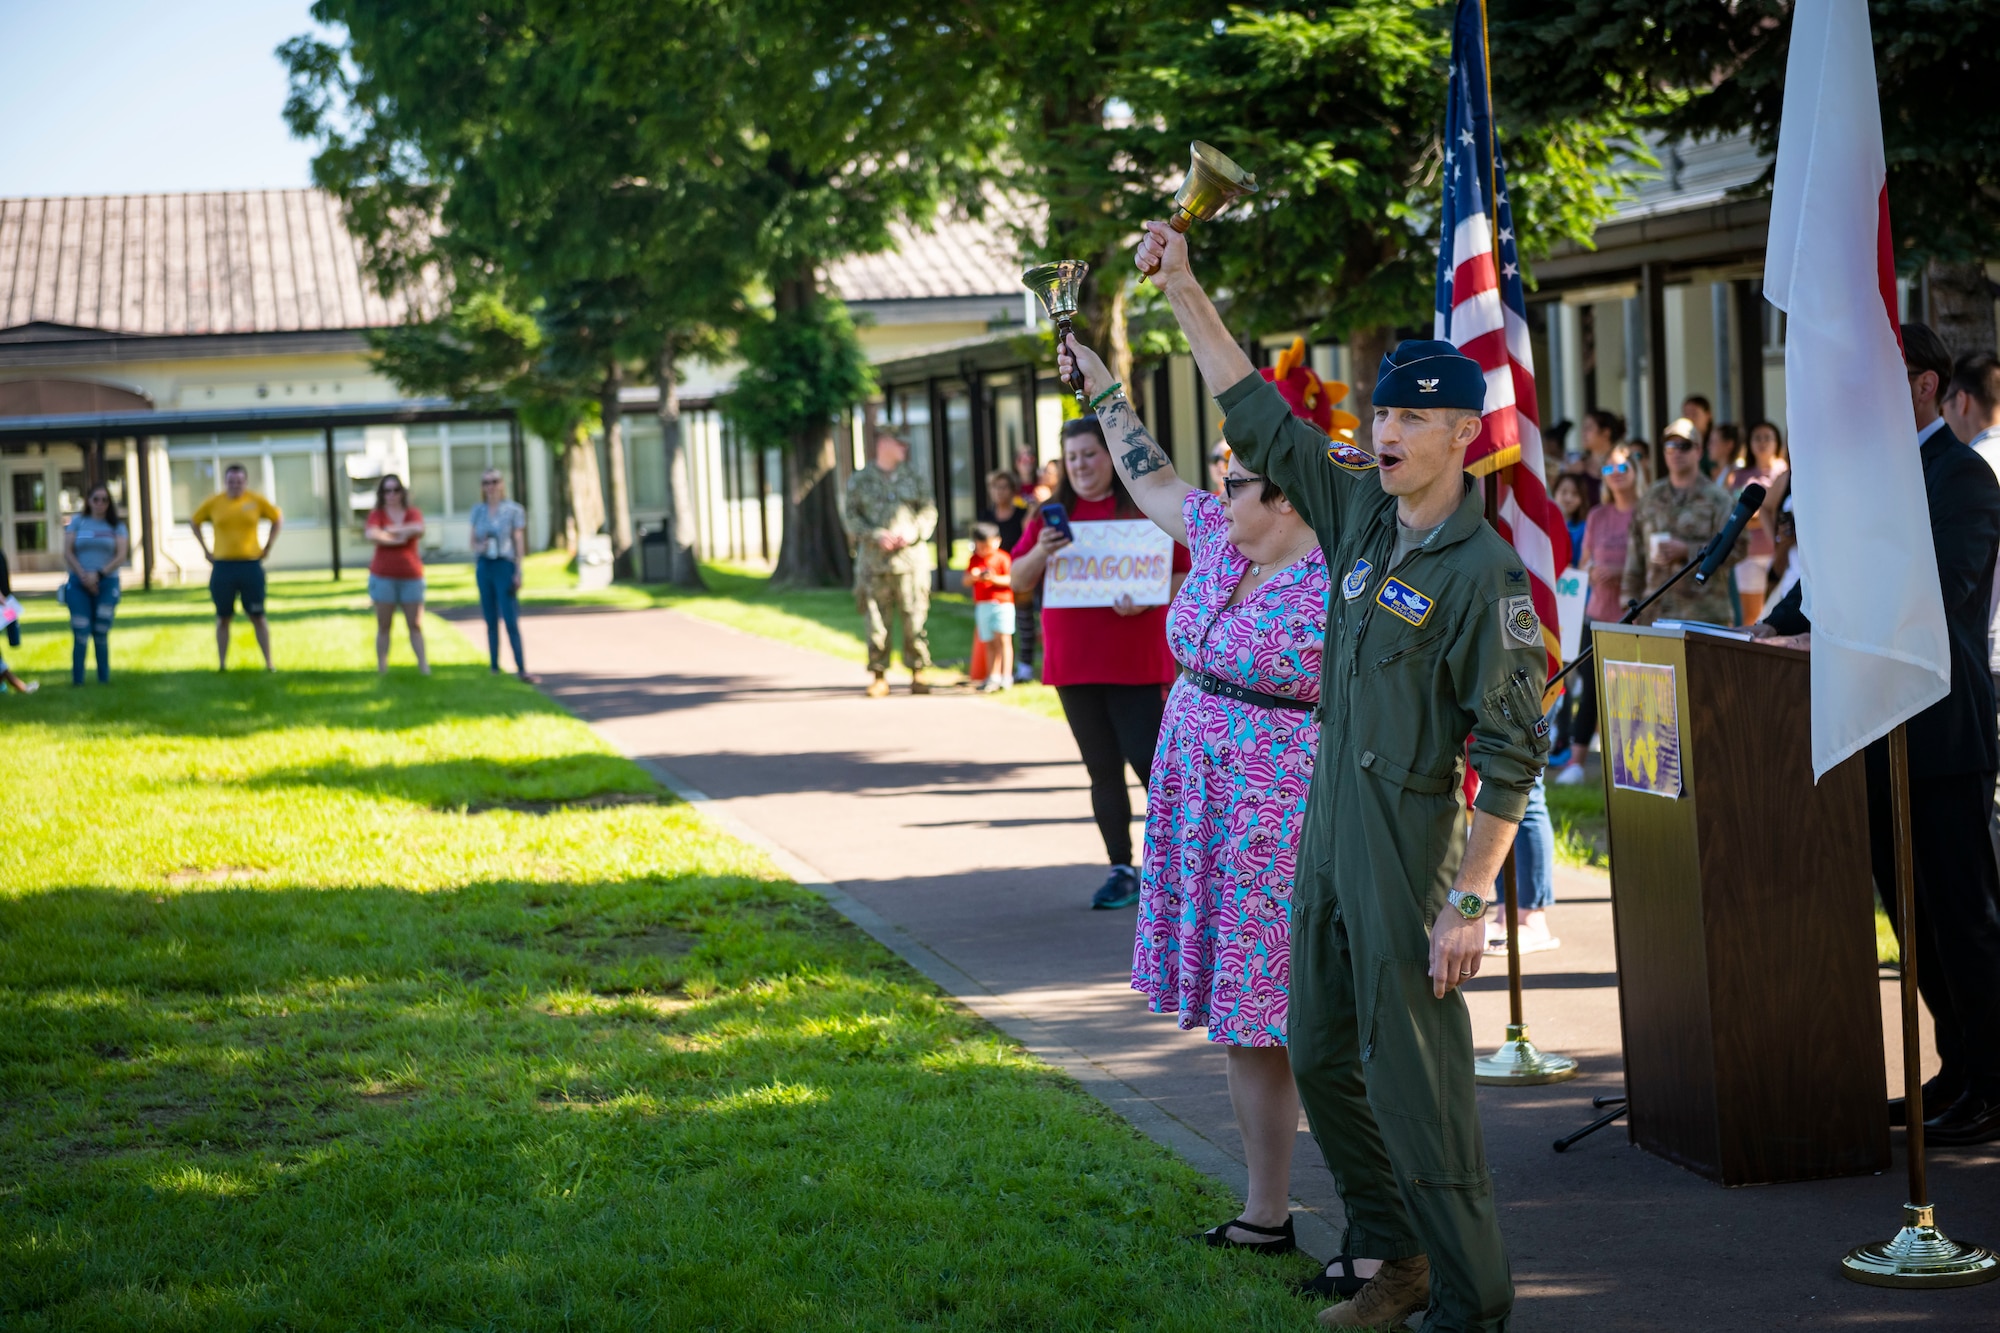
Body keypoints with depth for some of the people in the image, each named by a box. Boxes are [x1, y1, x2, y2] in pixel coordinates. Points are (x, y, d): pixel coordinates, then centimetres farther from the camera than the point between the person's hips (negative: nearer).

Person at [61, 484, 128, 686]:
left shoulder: (116, 526, 9)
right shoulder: (77, 523, 10)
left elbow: (121, 556, -1)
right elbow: (67, 553, 3)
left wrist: (99, 574, -12)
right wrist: (83, 576, -10)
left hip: (107, 583, 0)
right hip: (79, 584, 0)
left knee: (101, 634, 0)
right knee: (80, 634, -8)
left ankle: (104, 678, 7)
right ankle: (77, 679, -5)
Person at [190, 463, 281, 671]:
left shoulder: (256, 501, 0)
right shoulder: (213, 503, 1)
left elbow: (278, 518, 12)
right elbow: (194, 521, 15)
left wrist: (267, 548, 5)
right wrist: (205, 550, 8)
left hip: (250, 565, -1)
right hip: (222, 566, 1)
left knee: (257, 616, 2)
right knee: (223, 618, 6)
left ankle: (269, 663, 5)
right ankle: (222, 664, 12)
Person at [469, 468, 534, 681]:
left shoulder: (514, 510, -1)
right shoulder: (477, 511, 10)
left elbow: (519, 542, -1)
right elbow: (473, 540, 17)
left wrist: (518, 572, -7)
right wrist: (478, 547, -7)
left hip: (505, 567, -4)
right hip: (484, 568, 4)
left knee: (511, 620, -11)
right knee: (491, 620, 7)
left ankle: (522, 669, -13)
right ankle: (494, 667, 12)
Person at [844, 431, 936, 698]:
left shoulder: (912, 478, 12)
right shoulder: (860, 480, 7)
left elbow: (929, 511, 9)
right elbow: (851, 516, 2)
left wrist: (912, 532, -8)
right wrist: (876, 535, -12)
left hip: (911, 558, 1)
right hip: (874, 560, -1)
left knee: (915, 619, -2)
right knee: (876, 621, -2)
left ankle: (918, 673, 6)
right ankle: (878, 676, 5)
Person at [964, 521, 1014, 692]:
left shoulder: (1002, 558, -3)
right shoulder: (974, 560, 9)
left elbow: (1010, 580, -9)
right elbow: (966, 582, 7)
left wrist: (994, 579, -24)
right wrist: (972, 577, -15)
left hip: (1002, 603, -4)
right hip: (982, 606, 4)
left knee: (1003, 638, -12)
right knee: (990, 643, 7)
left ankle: (1006, 676, -11)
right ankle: (993, 676, 13)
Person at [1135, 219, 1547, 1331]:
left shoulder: (1484, 570, -16)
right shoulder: (1361, 505, 7)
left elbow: (1515, 750, -18)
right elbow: (1257, 414, 17)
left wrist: (1470, 898, -22)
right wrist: (1183, 291, 14)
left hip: (1415, 834, -8)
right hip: (1328, 820, 8)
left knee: (1413, 1075, -7)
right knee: (1325, 1058, 15)